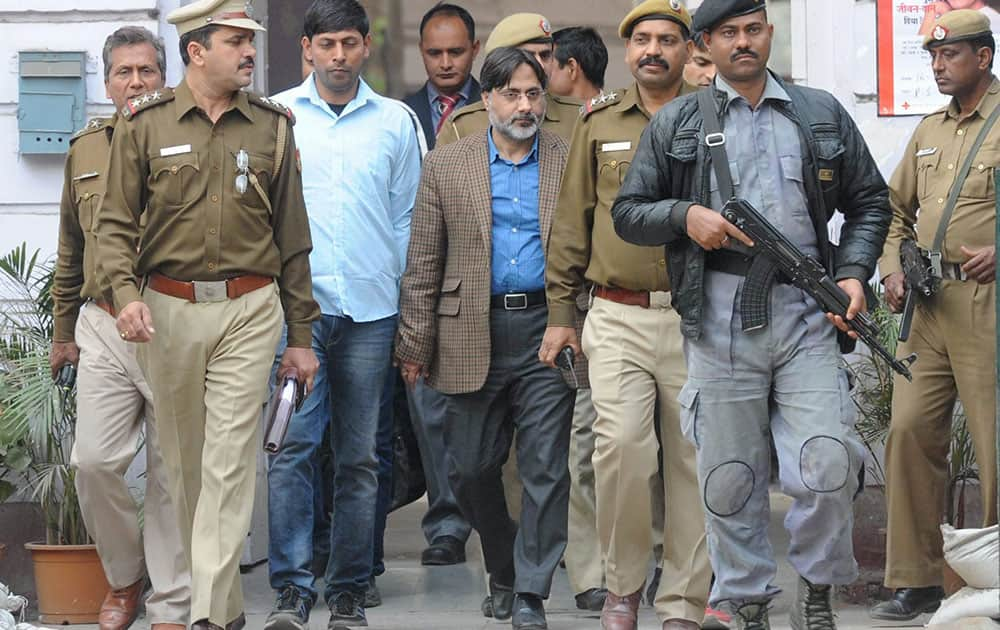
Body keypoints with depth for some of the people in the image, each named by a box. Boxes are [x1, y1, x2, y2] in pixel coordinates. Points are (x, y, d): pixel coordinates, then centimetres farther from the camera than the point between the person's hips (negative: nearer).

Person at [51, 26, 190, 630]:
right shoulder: (86, 150, 12)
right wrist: (63, 331, 23)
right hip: (104, 329, 3)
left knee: (172, 472, 1)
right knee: (95, 460, -4)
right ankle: (125, 578, 19)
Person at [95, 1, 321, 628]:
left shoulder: (273, 125, 6)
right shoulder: (145, 123, 2)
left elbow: (292, 237, 10)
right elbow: (116, 222, 3)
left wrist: (301, 334, 9)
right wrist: (126, 293, -15)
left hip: (249, 310, -1)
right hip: (168, 310, 1)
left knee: (229, 464, -9)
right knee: (184, 464, 9)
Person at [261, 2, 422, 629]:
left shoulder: (396, 122, 10)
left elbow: (407, 217, 12)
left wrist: (408, 305, 6)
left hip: (370, 311, 1)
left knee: (359, 456, 4)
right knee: (293, 447, -10)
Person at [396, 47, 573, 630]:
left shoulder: (572, 161, 5)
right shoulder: (447, 165, 6)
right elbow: (424, 264, 6)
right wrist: (416, 344, 3)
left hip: (547, 328, -1)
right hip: (474, 336, 1)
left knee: (546, 467, -5)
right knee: (472, 468, 7)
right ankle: (503, 570, 29)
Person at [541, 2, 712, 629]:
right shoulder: (599, 124, 11)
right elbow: (573, 222, 13)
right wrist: (560, 312, 9)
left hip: (697, 317, 0)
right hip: (618, 319, 0)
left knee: (694, 460, 2)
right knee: (621, 446, -15)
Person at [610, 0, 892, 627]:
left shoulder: (822, 115, 13)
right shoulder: (676, 123, 10)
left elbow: (870, 202, 16)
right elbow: (627, 213, 10)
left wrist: (854, 273, 1)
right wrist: (685, 216, -9)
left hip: (807, 315, 0)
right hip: (720, 319, 0)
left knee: (828, 467, -12)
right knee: (730, 480, 3)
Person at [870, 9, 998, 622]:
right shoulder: (930, 131, 18)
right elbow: (895, 207, 27)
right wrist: (893, 269, 12)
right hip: (929, 304, 7)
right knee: (910, 431, 3)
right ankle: (917, 579, 10)